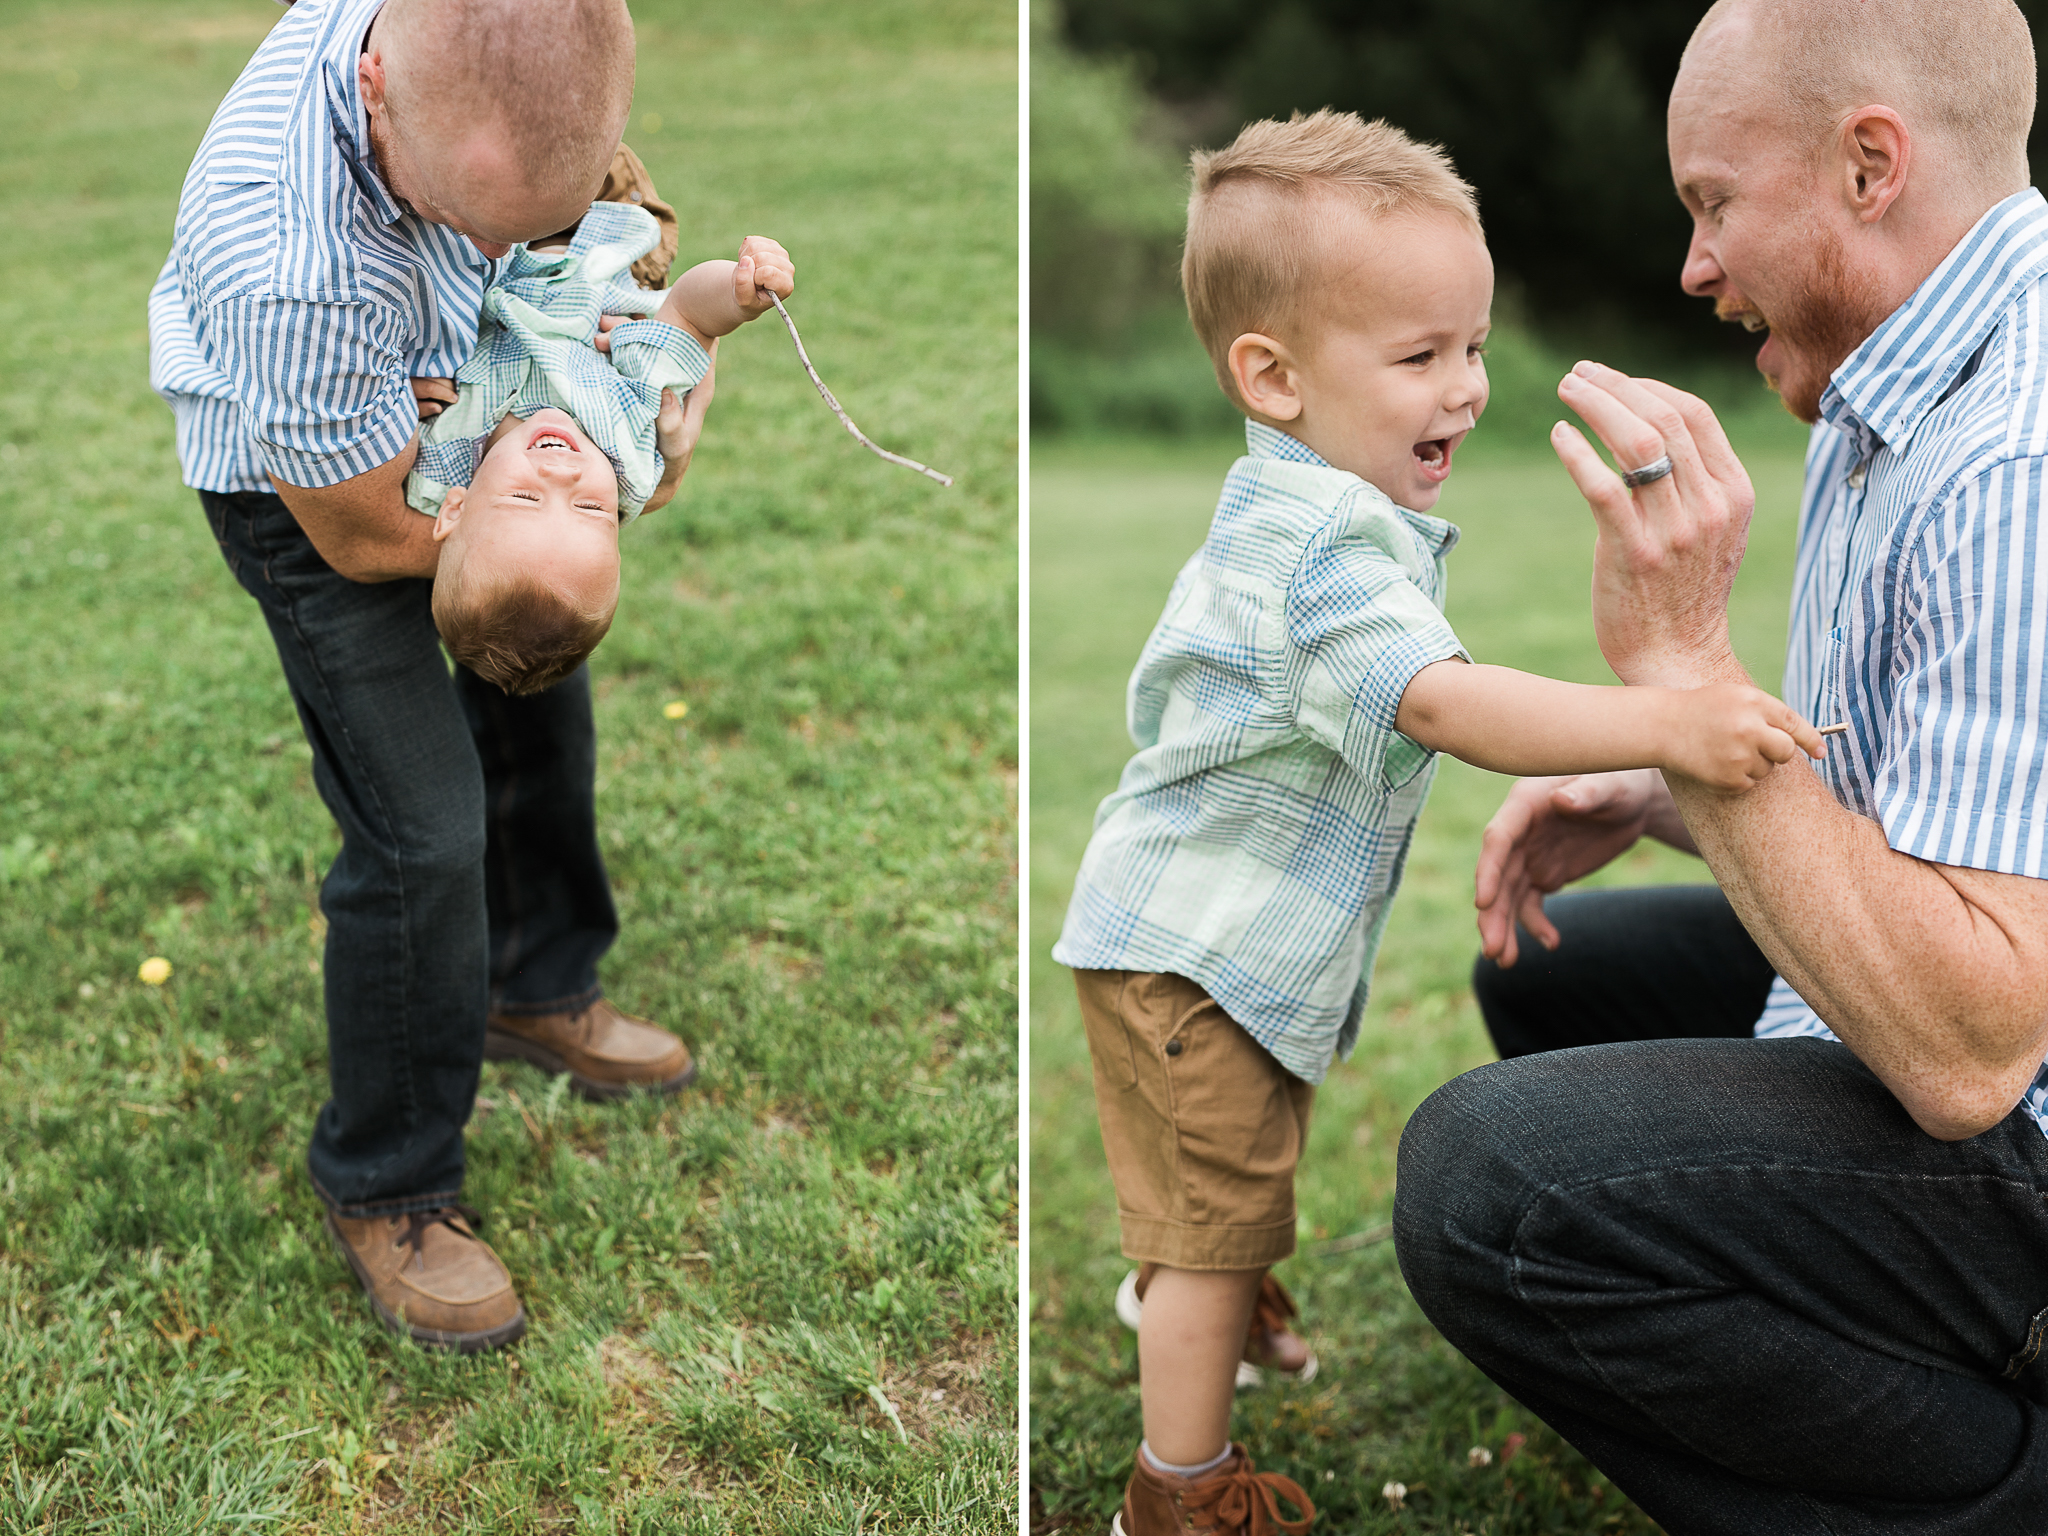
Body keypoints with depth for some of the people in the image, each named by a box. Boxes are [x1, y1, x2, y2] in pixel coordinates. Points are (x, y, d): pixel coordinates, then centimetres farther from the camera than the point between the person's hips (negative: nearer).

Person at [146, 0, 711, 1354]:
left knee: (538, 693, 20)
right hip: (312, 480, -7)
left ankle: (536, 989, 46)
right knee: (425, 827, -9)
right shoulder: (289, 262, -46)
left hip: (454, 407, 7)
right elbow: (372, 537, -28)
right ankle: (384, 1189, 13)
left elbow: (620, 189, -3)